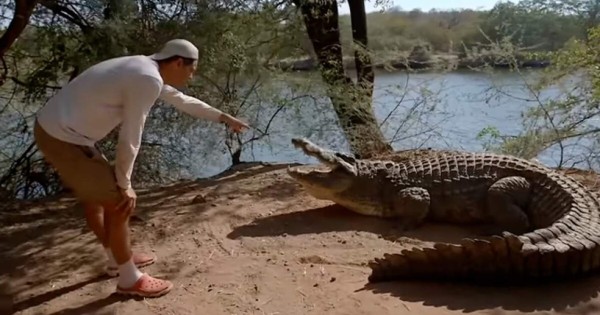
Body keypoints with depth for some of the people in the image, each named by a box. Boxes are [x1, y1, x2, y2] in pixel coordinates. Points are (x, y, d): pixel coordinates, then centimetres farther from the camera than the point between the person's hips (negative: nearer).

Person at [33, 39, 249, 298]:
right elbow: (129, 140, -17)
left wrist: (224, 118, 31)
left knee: (96, 195, 23)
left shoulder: (147, 69, 11)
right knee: (119, 202, -2)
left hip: (54, 128, 10)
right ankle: (130, 279, 14)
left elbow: (183, 101, 25)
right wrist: (125, 184, -4)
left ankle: (118, 258, 42)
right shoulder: (148, 80, -20)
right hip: (62, 138, -10)